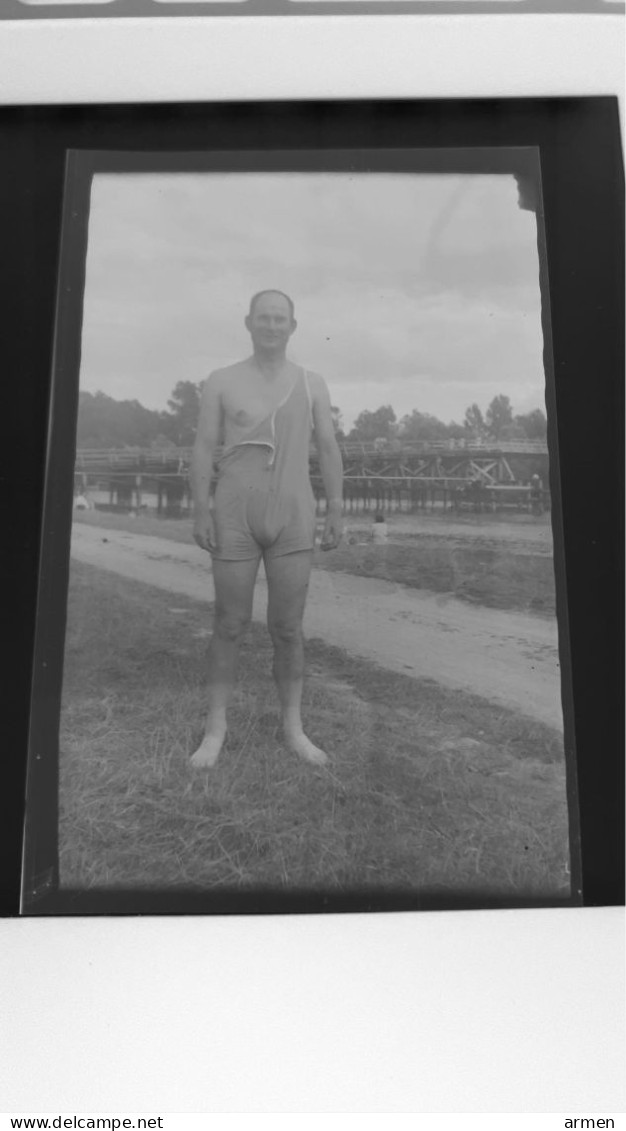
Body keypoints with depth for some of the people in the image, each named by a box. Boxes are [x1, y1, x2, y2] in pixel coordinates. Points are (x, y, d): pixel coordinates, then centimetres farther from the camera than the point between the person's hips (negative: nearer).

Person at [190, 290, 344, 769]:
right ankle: (216, 730, 12)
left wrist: (336, 512, -2)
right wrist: (201, 512, -10)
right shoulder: (221, 381, 3)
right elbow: (204, 450, -1)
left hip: (292, 518, 1)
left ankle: (294, 728, 15)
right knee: (230, 625, 1)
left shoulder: (312, 383, 7)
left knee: (288, 627, 2)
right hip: (236, 516, -1)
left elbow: (329, 450, 5)